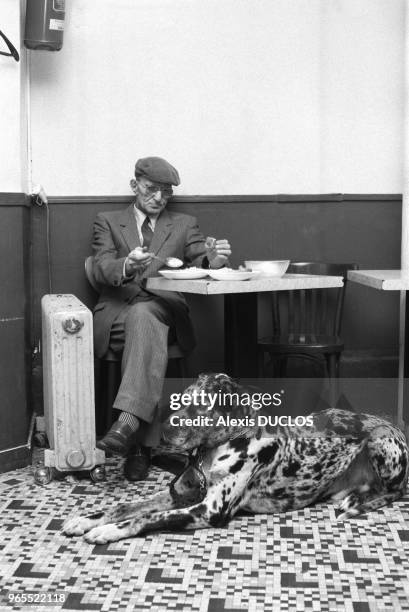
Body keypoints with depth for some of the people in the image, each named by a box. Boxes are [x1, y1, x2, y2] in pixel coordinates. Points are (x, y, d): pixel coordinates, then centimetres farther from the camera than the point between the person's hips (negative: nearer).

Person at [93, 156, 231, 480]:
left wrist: (213, 259, -19)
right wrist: (126, 266, -23)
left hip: (164, 309, 0)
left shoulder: (185, 224, 22)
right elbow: (102, 268, 1)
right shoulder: (108, 221, 17)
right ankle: (143, 441, -40)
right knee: (147, 331, -36)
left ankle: (128, 421, -50)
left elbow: (199, 260, 7)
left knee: (142, 314, -37)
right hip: (117, 313, 0)